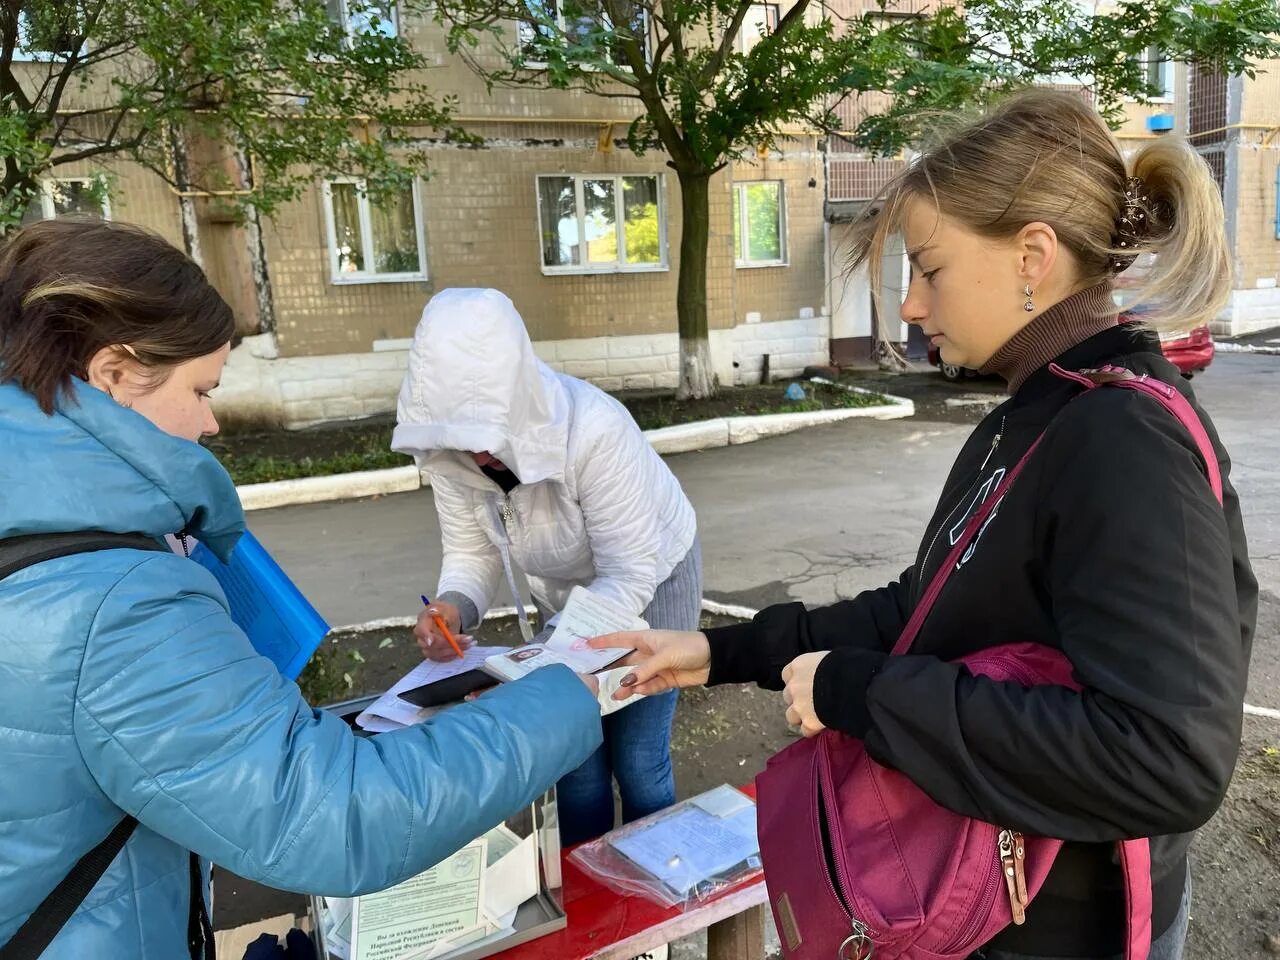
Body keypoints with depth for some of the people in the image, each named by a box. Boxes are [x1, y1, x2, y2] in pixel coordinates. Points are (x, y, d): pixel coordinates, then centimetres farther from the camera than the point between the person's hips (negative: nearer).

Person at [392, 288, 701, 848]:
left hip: (650, 579, -4)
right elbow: (472, 551, -12)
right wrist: (454, 605, -34)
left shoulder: (593, 431, -39)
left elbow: (629, 576, -33)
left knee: (637, 761, 3)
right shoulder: (449, 448, -24)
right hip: (566, 591, 4)